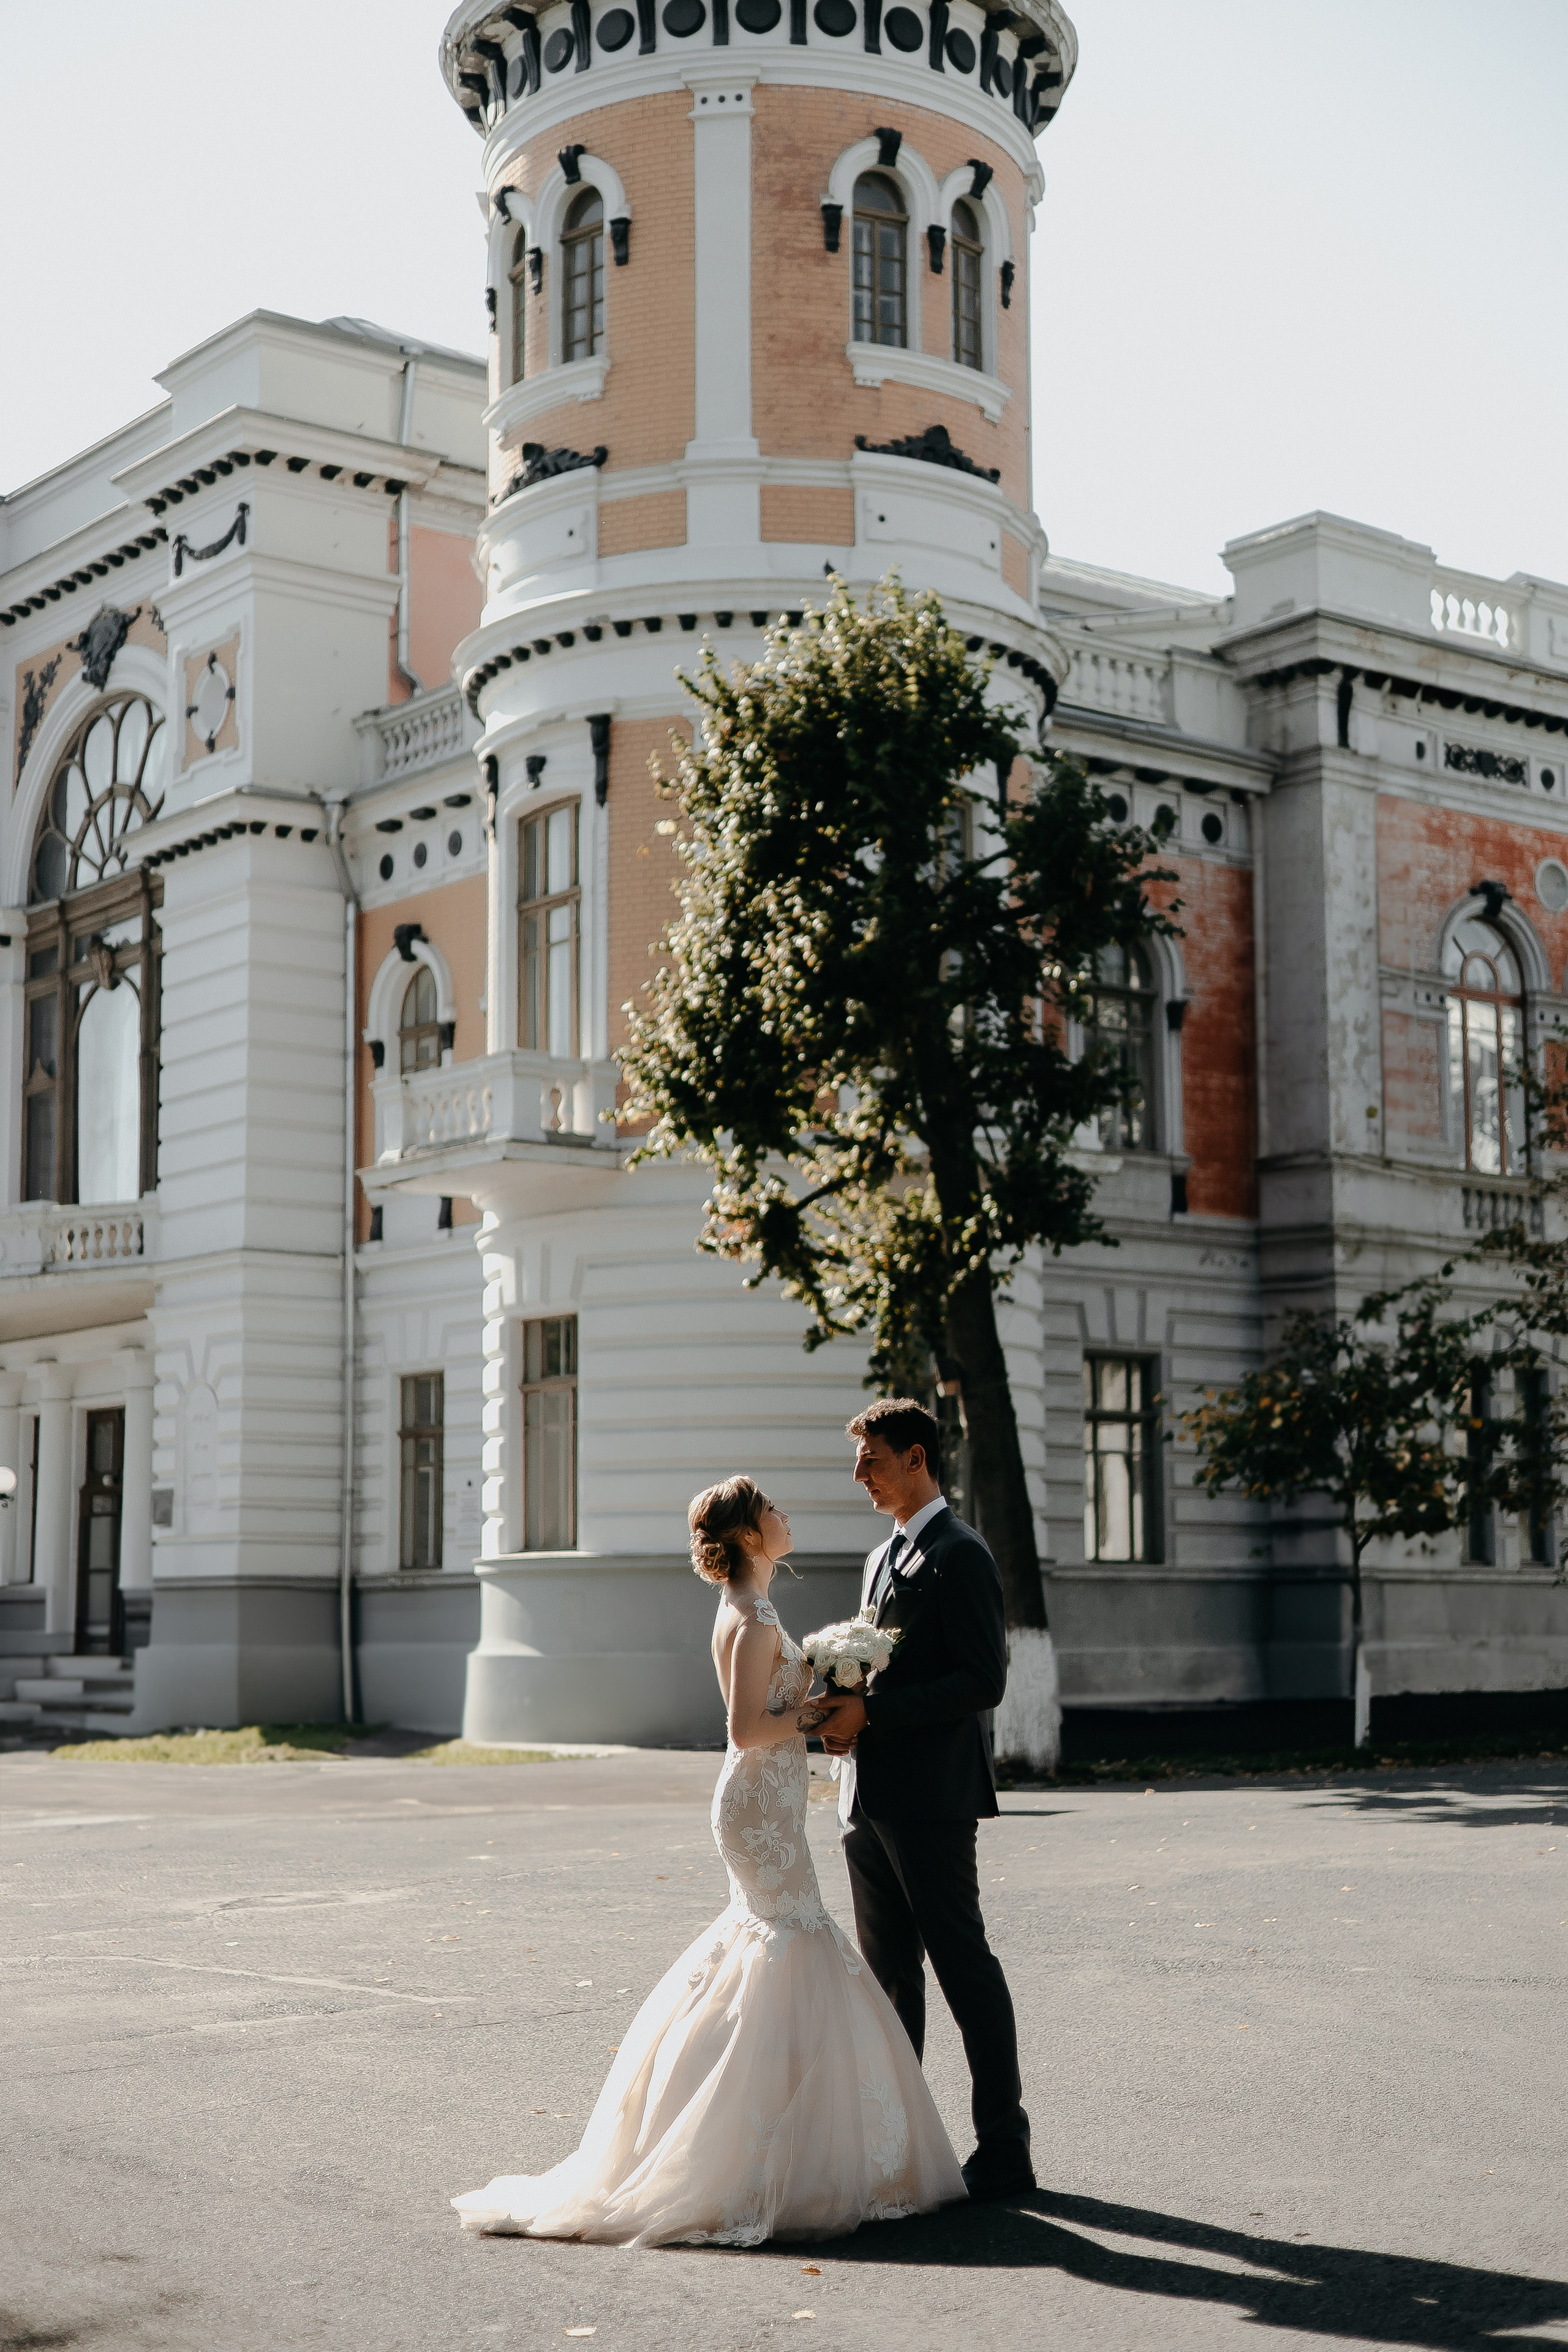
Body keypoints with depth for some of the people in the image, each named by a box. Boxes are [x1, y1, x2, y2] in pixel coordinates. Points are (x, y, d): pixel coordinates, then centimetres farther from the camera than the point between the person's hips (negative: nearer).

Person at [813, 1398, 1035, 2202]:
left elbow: (982, 1680, -18)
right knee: (889, 1972, 13)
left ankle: (1004, 2149, 3)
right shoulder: (883, 1557, 19)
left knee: (965, 1969, -3)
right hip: (871, 1798, 9)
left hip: (929, 1799, -9)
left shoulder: (959, 1555, -11)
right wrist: (842, 1703, 3)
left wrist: (871, 1713, -19)